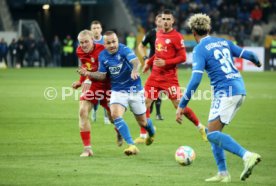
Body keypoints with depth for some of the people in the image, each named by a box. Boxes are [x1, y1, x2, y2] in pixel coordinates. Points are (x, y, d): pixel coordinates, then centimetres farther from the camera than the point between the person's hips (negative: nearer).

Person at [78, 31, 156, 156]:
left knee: (142, 122, 10)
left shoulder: (124, 50, -19)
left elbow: (136, 61, -36)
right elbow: (102, 75, 5)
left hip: (135, 89, -3)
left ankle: (151, 132, 49)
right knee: (115, 115, -25)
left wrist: (134, 70, -59)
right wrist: (88, 74, -12)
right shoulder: (102, 56, -4)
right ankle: (131, 145, -23)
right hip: (118, 91, 3)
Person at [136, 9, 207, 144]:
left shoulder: (177, 37, -10)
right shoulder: (159, 34, 11)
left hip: (169, 77, -6)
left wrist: (165, 63, -22)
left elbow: (182, 57, -13)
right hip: (155, 76, 6)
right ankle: (143, 136, 6)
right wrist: (149, 63, 19)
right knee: (145, 103, -1)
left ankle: (200, 128, 15)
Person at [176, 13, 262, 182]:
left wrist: (182, 106, -13)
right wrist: (257, 61, 41)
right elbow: (248, 54, 15)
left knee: (213, 134, -10)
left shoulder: (200, 49, -5)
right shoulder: (223, 42, 14)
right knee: (215, 132, 16)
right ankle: (223, 173, 12)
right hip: (240, 89, 8)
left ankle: (247, 156, -27)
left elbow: (195, 80, -15)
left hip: (225, 92, -8)